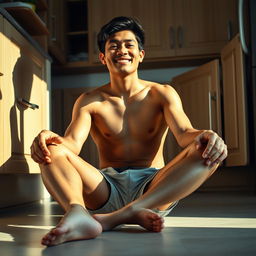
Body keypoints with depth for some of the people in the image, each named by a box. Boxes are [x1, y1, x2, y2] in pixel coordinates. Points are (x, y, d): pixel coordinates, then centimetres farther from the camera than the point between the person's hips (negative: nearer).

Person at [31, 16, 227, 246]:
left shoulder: (162, 94, 7)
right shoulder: (89, 101, 8)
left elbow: (184, 133, -9)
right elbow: (73, 142, -8)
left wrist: (203, 136, -35)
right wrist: (48, 140, -33)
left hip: (154, 187, 0)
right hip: (106, 189, 1)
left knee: (207, 151, -26)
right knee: (52, 150, -20)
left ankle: (115, 217, -39)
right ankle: (77, 212, -53)